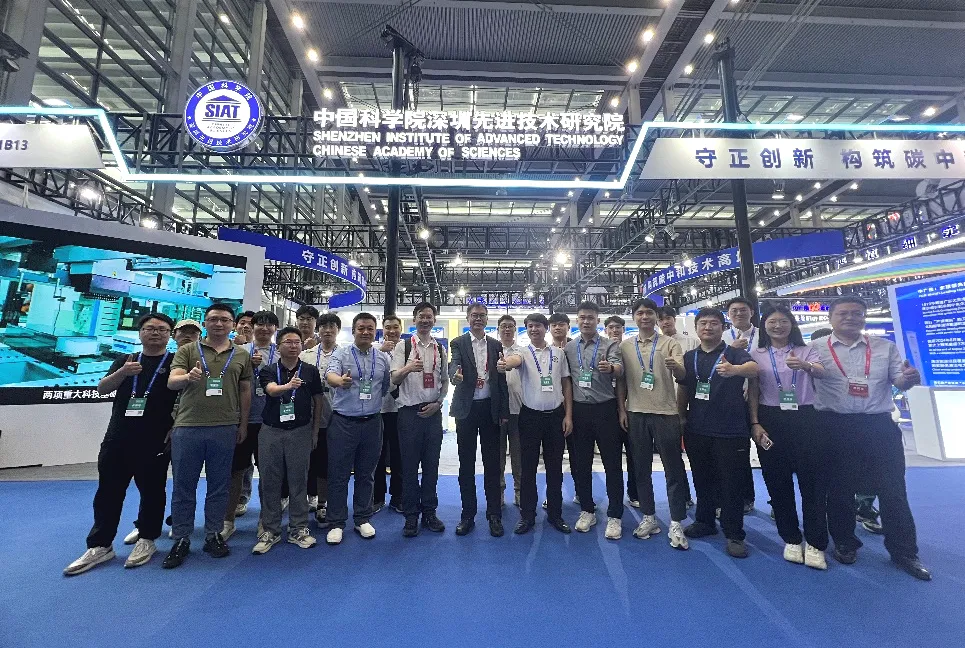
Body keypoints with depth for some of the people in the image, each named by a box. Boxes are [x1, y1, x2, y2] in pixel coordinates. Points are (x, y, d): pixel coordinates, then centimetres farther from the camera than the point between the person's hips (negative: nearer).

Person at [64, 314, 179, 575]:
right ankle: (100, 545, 24)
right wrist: (122, 372, -16)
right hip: (117, 438, 4)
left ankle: (146, 540, 21)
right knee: (108, 492, 11)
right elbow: (102, 388, 4)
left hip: (155, 441, -4)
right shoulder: (125, 360, 13)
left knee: (151, 491, 6)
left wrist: (174, 430, -12)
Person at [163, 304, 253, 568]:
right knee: (184, 486, 10)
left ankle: (213, 535, 25)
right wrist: (188, 377, -29)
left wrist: (243, 424, 7)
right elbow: (172, 382, -5)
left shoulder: (242, 354, 7)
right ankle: (181, 539, 25)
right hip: (187, 427, 0)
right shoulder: (187, 350, 5)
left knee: (219, 486, 10)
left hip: (225, 429, 1)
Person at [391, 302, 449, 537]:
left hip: (433, 412, 3)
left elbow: (445, 381, 13)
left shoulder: (440, 349, 8)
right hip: (410, 411, -3)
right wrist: (407, 368, -30)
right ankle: (411, 516, 21)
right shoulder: (403, 346, -1)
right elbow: (394, 379, -8)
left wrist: (438, 403, -2)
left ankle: (429, 512, 26)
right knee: (409, 465, 5)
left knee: (431, 465, 11)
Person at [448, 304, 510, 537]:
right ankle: (468, 514, 23)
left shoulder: (496, 345, 8)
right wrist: (454, 374, -42)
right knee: (466, 463, 8)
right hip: (466, 409, -1)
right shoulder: (458, 343, 1)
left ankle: (494, 514, 22)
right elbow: (454, 363, -18)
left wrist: (504, 411, 4)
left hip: (490, 408, 2)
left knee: (492, 463, 8)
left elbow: (501, 379, 7)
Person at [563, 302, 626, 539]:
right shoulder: (569, 348, 6)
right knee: (580, 463, 11)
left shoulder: (610, 345, -2)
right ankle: (587, 511, 28)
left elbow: (620, 370, -20)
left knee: (612, 463, 5)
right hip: (579, 410, 3)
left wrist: (610, 368, -43)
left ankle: (614, 516, 20)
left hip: (605, 409, -3)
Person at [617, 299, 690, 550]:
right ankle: (649, 517, 25)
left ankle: (676, 524, 17)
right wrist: (621, 410, 3)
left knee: (673, 469, 4)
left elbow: (682, 376, -10)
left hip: (665, 413, -2)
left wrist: (675, 366, -33)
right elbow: (621, 380, 10)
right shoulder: (626, 346, 7)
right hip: (636, 414, 3)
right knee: (642, 469, 11)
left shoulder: (670, 343, 1)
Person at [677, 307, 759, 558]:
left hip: (731, 431, -4)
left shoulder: (734, 353, -5)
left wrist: (734, 370, -49)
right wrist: (681, 418, 9)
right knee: (702, 480, 16)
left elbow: (754, 368, -27)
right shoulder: (689, 357, 7)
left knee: (731, 484, 5)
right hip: (697, 431, 4)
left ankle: (734, 535, 21)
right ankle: (705, 522, 33)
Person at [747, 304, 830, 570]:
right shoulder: (756, 354, 6)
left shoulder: (806, 351, 6)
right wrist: (754, 424, -5)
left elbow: (822, 372, -15)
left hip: (806, 419, 0)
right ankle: (791, 539, 21)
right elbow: (753, 392, 3)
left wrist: (806, 366, -37)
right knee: (778, 482, 6)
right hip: (771, 421, 1)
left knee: (812, 479, 1)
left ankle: (815, 543, 15)